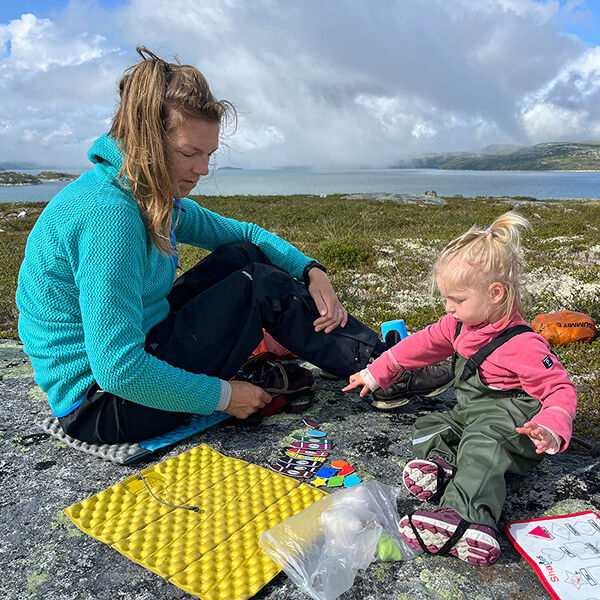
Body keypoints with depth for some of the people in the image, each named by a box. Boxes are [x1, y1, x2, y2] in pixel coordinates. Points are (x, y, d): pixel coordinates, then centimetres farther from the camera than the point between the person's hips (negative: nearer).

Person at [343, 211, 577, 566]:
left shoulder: (522, 344, -23)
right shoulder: (460, 325, 2)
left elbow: (561, 390, -19)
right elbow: (422, 344, 11)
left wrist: (551, 430, -39)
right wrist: (376, 373, 13)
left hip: (508, 423, -9)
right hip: (467, 415, 9)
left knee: (481, 448, -36)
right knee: (427, 426, 2)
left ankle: (468, 520, -55)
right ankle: (444, 464, -26)